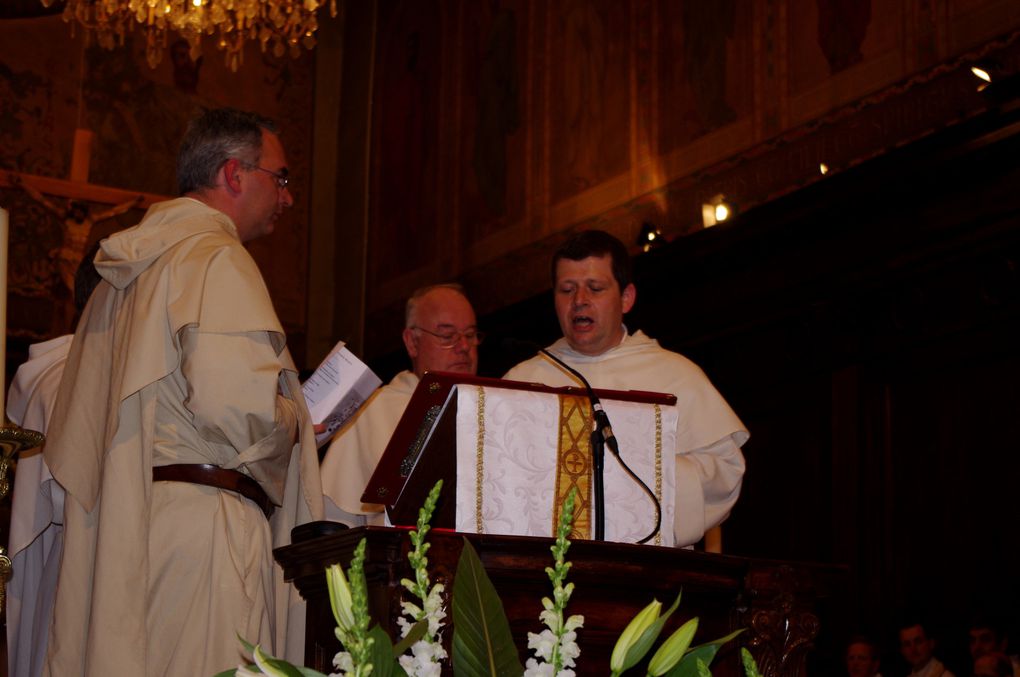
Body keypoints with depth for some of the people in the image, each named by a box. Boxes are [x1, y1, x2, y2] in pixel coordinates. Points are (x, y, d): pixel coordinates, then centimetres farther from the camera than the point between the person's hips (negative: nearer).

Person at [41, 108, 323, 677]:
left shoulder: (127, 266, 20)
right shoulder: (216, 258, -8)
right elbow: (235, 402, -22)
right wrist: (293, 426, -2)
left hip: (121, 524, 9)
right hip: (200, 516, -9)